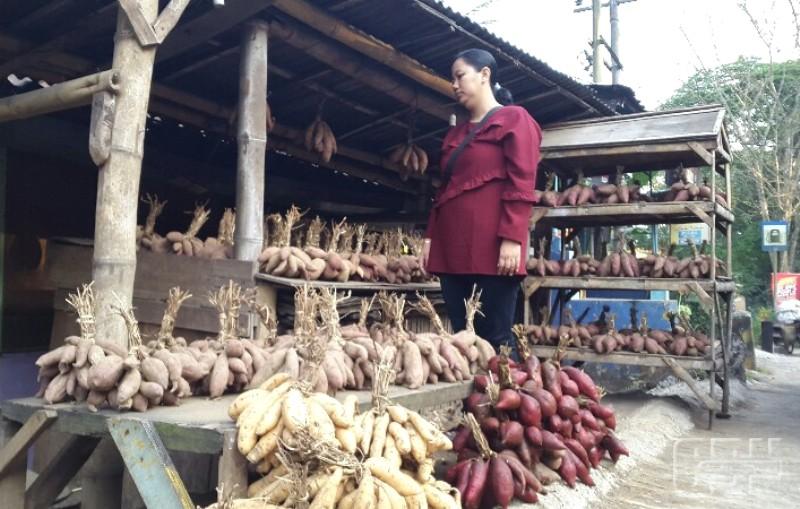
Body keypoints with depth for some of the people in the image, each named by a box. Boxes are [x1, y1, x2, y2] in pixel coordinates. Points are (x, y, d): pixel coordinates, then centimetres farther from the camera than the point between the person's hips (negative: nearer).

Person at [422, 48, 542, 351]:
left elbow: (521, 185, -8)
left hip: (491, 247, -7)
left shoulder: (514, 119, 3)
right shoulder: (456, 133, 24)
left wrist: (511, 239, -18)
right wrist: (431, 237, 13)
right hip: (452, 247, 7)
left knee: (495, 339, -6)